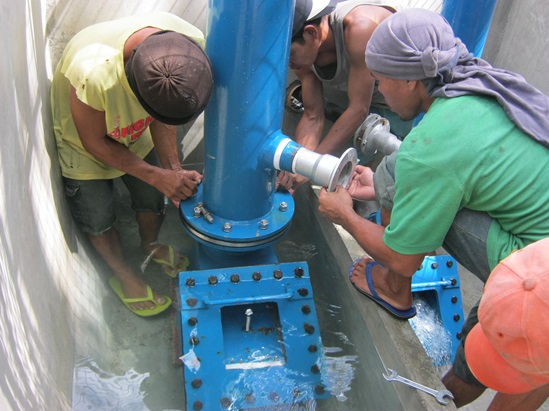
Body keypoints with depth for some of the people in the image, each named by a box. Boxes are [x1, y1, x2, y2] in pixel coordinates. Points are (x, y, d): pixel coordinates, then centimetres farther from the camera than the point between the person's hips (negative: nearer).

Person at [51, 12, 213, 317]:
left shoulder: (189, 43, -32)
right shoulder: (92, 72, -47)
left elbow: (163, 117, -14)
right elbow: (95, 142, -26)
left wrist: (173, 170, -23)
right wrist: (159, 176, -27)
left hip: (136, 135, 4)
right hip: (85, 145, -4)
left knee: (152, 199, 20)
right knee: (98, 219, 14)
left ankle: (150, 245, 52)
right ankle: (123, 275, 41)